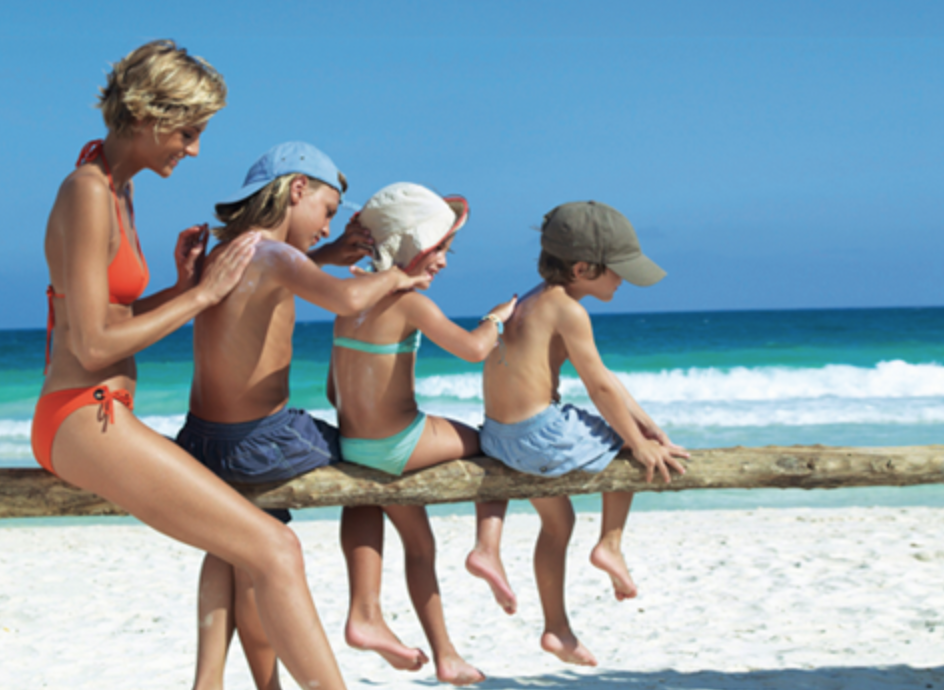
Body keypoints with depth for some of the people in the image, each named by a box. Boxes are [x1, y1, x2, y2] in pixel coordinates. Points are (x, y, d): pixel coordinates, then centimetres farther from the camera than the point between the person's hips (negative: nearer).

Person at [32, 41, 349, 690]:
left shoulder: (117, 190, 14)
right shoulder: (88, 193, -15)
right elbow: (92, 344, -18)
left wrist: (183, 287, 2)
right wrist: (202, 296, -12)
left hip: (95, 420, 11)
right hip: (85, 419, -11)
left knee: (253, 521, 23)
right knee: (274, 550, -18)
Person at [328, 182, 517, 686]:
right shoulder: (409, 303, -15)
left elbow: (335, 390, 13)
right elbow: (473, 348, -24)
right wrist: (497, 318, -4)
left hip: (354, 445, 8)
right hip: (399, 443, -8)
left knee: (419, 544, 25)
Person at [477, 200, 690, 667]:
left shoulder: (536, 301, 15)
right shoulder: (567, 310, -16)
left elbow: (603, 378, 16)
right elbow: (600, 388, -13)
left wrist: (649, 427, 15)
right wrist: (640, 444, -3)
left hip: (501, 436, 9)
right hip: (541, 435, -9)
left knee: (556, 523, 26)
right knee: (625, 448, 15)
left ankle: (556, 629, 34)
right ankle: (611, 544, 17)